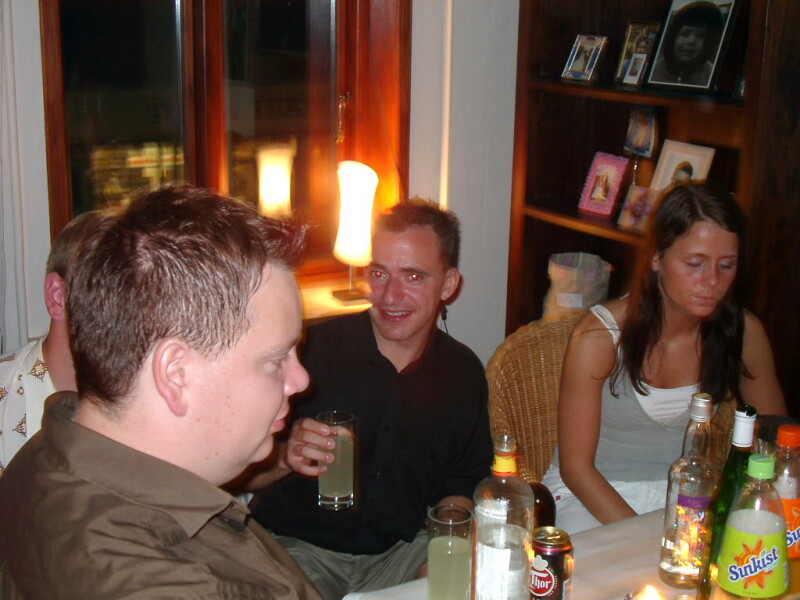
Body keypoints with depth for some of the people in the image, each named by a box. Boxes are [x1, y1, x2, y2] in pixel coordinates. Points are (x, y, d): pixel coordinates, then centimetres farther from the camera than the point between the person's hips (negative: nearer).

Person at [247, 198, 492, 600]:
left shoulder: (463, 373, 3)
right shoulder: (314, 347, -9)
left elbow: (459, 484, 13)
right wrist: (285, 457, -28)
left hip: (401, 548, 3)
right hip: (297, 544, -3)